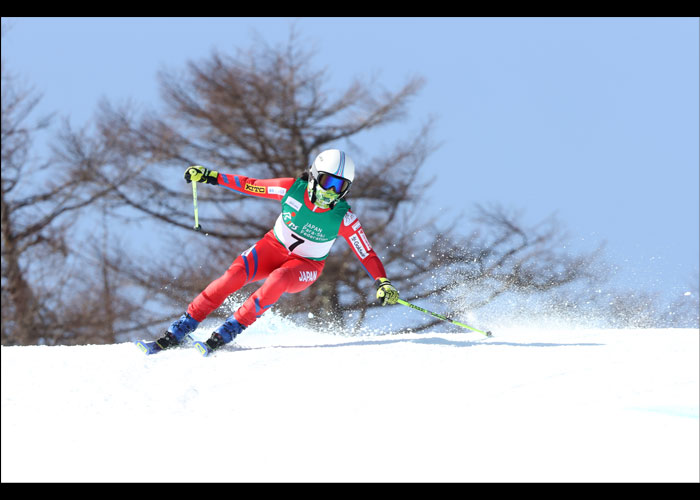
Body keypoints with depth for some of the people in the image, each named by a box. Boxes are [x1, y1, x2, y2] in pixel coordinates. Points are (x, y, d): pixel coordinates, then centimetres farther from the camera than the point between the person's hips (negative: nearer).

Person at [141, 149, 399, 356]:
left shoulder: (344, 218, -21)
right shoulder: (293, 188, -17)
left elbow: (367, 255, -16)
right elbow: (250, 185, -7)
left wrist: (383, 282, -31)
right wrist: (211, 176, -10)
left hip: (306, 266, -2)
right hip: (275, 246, 2)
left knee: (277, 280, -36)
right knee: (236, 273, -24)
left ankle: (227, 332, -27)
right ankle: (178, 331, -20)